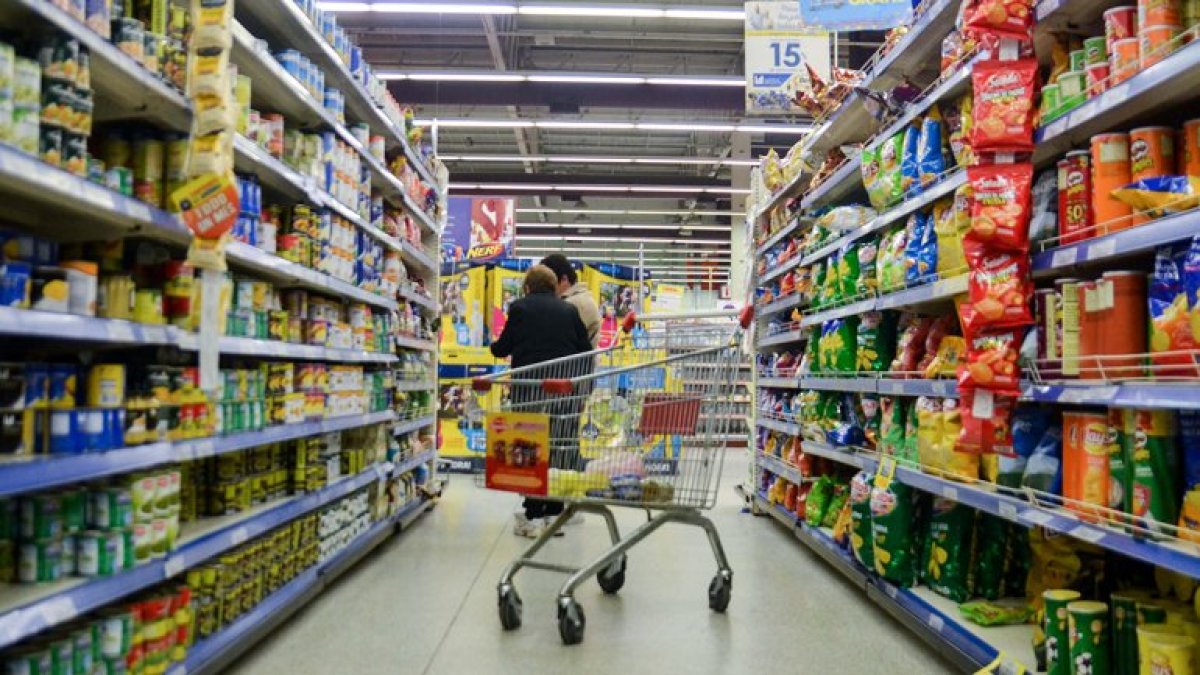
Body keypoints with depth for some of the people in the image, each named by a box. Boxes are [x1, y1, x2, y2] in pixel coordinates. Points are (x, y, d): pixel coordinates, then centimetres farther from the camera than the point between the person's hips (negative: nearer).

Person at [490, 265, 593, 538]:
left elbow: (503, 348, 5)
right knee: (557, 448, 11)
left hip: (530, 386, -3)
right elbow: (586, 350, 7)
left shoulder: (520, 308, 0)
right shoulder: (569, 310, 9)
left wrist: (495, 347, 27)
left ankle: (533, 516, 2)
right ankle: (554, 511, 17)